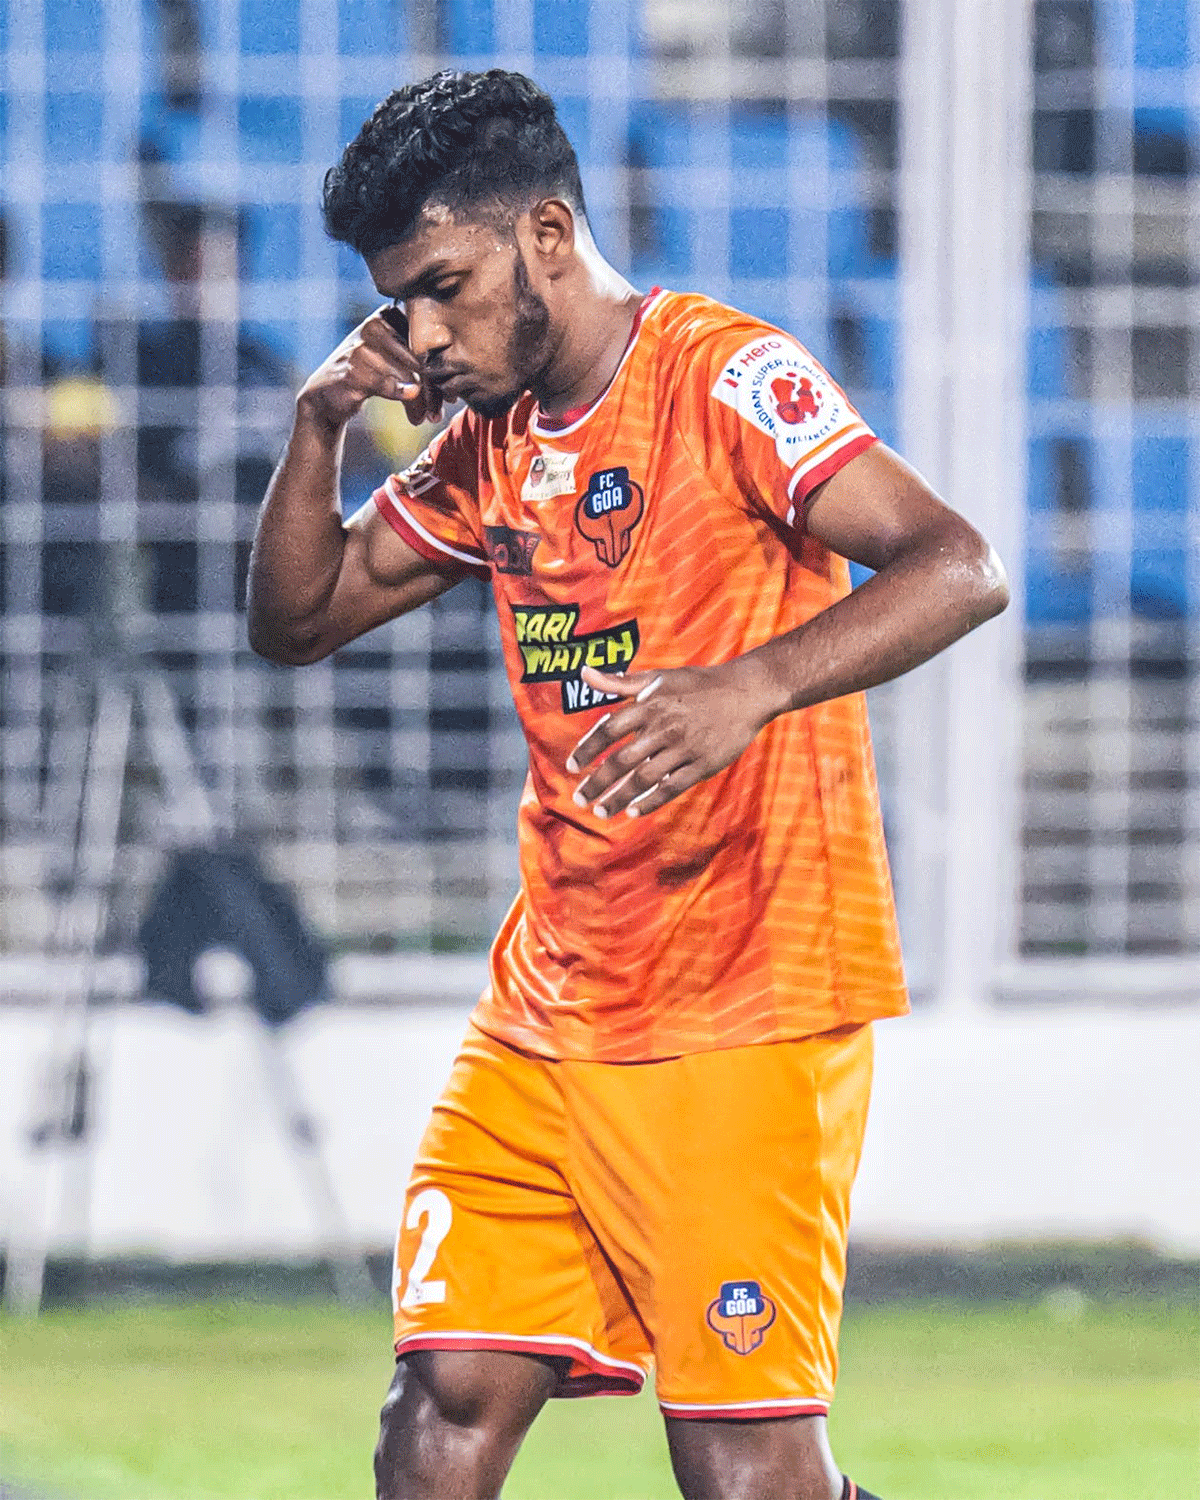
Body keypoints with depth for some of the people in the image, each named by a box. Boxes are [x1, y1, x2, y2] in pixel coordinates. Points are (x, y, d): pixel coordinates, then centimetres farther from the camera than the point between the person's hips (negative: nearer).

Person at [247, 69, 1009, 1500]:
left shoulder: (722, 377, -11)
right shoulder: (489, 442, 12)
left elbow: (959, 567, -22)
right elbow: (296, 618, 19)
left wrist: (751, 686, -37)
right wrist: (317, 427, 1)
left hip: (743, 1011, -7)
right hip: (544, 1008, 7)